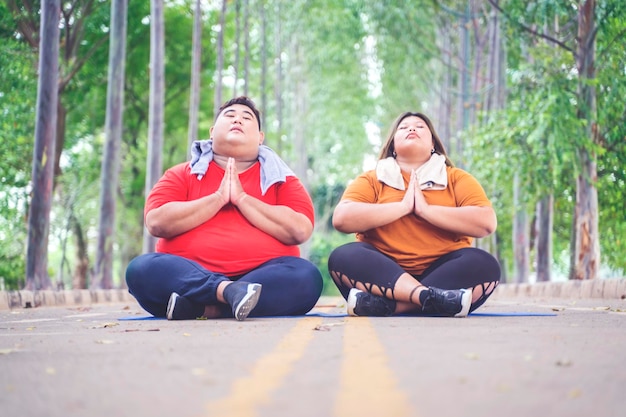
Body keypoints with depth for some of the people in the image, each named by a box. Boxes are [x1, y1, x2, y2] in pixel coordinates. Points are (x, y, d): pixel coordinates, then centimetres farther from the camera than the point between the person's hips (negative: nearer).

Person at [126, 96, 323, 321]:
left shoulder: (281, 178, 14)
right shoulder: (181, 175, 15)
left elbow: (300, 230, -5)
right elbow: (156, 223, -3)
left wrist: (241, 198, -4)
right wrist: (219, 198, -3)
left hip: (260, 277, 0)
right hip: (187, 276, 0)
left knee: (306, 276, -28)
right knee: (141, 268, -26)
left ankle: (194, 305, -30)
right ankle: (231, 291, -39)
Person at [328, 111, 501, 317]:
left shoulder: (457, 179, 10)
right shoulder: (371, 180, 10)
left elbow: (487, 223, -7)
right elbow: (341, 219, -9)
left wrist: (426, 209, -10)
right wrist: (403, 206, -10)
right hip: (382, 273, 0)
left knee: (484, 264, -27)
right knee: (343, 257, -27)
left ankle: (384, 304, -36)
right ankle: (433, 298, -44)